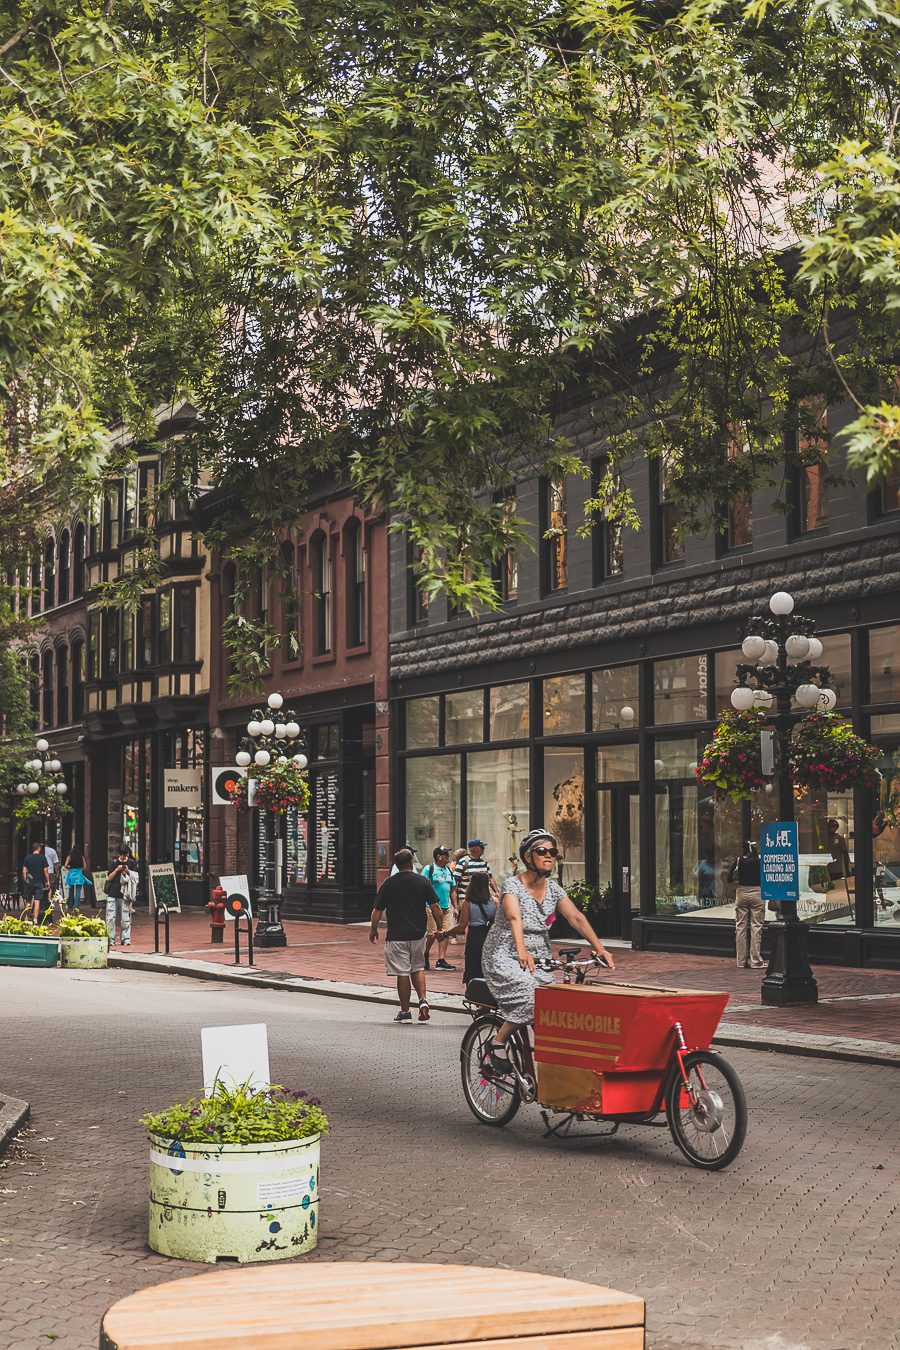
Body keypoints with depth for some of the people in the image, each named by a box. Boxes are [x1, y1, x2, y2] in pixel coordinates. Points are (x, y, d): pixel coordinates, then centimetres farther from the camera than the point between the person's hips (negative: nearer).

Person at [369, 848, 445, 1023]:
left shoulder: (388, 883, -4)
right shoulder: (423, 882, -1)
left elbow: (377, 911, -1)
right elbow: (435, 907, -2)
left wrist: (373, 930, 13)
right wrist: (439, 928, 11)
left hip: (396, 936, -2)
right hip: (418, 934, 2)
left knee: (402, 973, 3)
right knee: (418, 968, 19)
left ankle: (405, 1012, 8)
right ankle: (423, 999, -2)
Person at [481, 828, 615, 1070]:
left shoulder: (553, 888, 6)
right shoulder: (513, 885, -13)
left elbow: (576, 918, -2)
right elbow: (514, 918, -30)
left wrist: (600, 949, -14)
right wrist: (522, 952, -48)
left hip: (538, 961, 6)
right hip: (505, 959, -6)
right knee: (531, 995, -30)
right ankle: (498, 1043, -11)